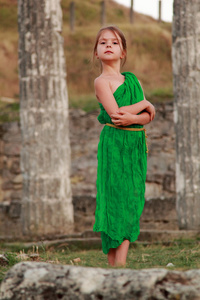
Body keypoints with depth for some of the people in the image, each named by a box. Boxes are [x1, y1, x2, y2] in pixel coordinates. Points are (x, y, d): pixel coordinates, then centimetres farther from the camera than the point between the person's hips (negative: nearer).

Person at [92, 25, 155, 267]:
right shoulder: (101, 81, -2)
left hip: (136, 144, 6)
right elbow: (115, 113, -15)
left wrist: (132, 118, -14)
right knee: (115, 199, -8)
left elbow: (148, 117, 7)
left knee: (131, 201, 1)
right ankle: (114, 265, -7)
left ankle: (121, 263, 0)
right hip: (114, 144, -6)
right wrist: (144, 104, -3)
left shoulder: (132, 80, 16)